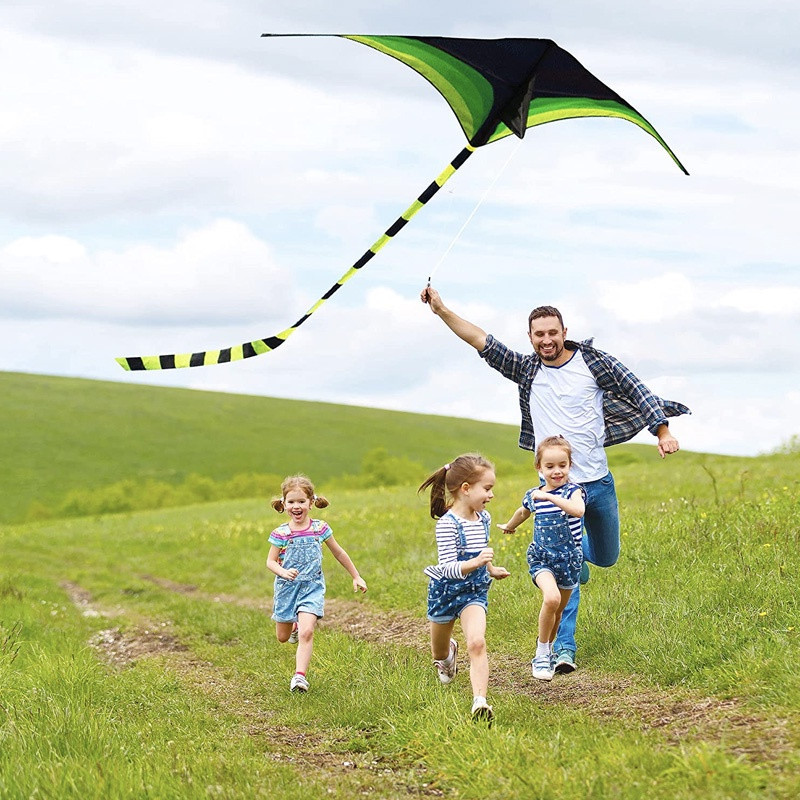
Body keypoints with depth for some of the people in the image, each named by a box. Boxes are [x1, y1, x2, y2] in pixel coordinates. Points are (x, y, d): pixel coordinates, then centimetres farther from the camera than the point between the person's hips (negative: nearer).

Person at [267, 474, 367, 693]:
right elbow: (270, 561, -3)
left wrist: (356, 577, 13)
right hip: (287, 587, 1)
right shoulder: (281, 533, -8)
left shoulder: (320, 528, -4)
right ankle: (294, 624, 49)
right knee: (283, 637, 15)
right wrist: (283, 572, -25)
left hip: (312, 587, -1)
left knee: (306, 633, -20)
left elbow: (339, 553, 8)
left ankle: (300, 676, -17)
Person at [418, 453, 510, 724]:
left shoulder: (483, 518, -3)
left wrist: (491, 569, 34)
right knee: (439, 653, 19)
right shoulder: (447, 524, -25)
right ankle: (447, 654, 57)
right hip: (445, 590, -3)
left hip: (474, 591, 3)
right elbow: (448, 568, -30)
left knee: (477, 643, -21)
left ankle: (479, 702, -26)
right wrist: (476, 563, -45)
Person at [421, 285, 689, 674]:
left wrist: (663, 430, -11)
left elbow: (636, 391, -2)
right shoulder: (526, 369, 0)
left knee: (607, 558, 17)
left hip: (598, 482, 1)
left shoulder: (593, 362, -4)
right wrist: (441, 310, -10)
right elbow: (482, 341, -3)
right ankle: (564, 648, -3)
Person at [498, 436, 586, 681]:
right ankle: (542, 653, -12)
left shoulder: (573, 490, -10)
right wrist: (509, 526, 43)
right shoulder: (533, 496, 0)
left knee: (557, 612, 13)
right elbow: (523, 512, 25)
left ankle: (547, 650, 39)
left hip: (569, 560, 0)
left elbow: (579, 510, -34)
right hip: (540, 558, 0)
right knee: (551, 597, -26)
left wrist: (550, 497, -38)